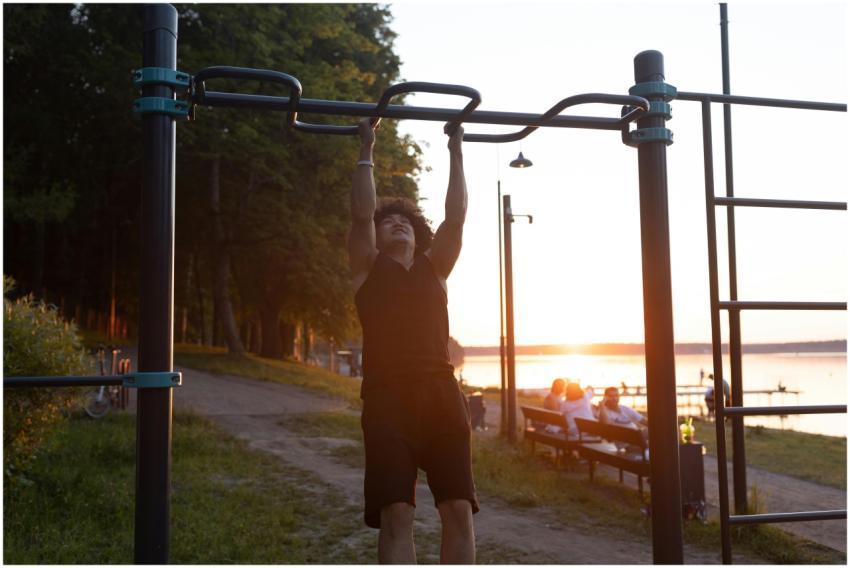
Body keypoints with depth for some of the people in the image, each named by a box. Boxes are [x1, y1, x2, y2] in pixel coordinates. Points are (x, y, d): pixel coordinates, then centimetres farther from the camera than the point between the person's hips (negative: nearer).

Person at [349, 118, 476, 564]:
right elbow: (361, 214, 3)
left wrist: (456, 152, 17)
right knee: (395, 513, -7)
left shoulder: (434, 267, 20)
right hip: (388, 394, -3)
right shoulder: (368, 269, 14)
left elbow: (456, 216, 14)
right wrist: (366, 151, 8)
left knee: (459, 509, -1)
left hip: (441, 391, 3)